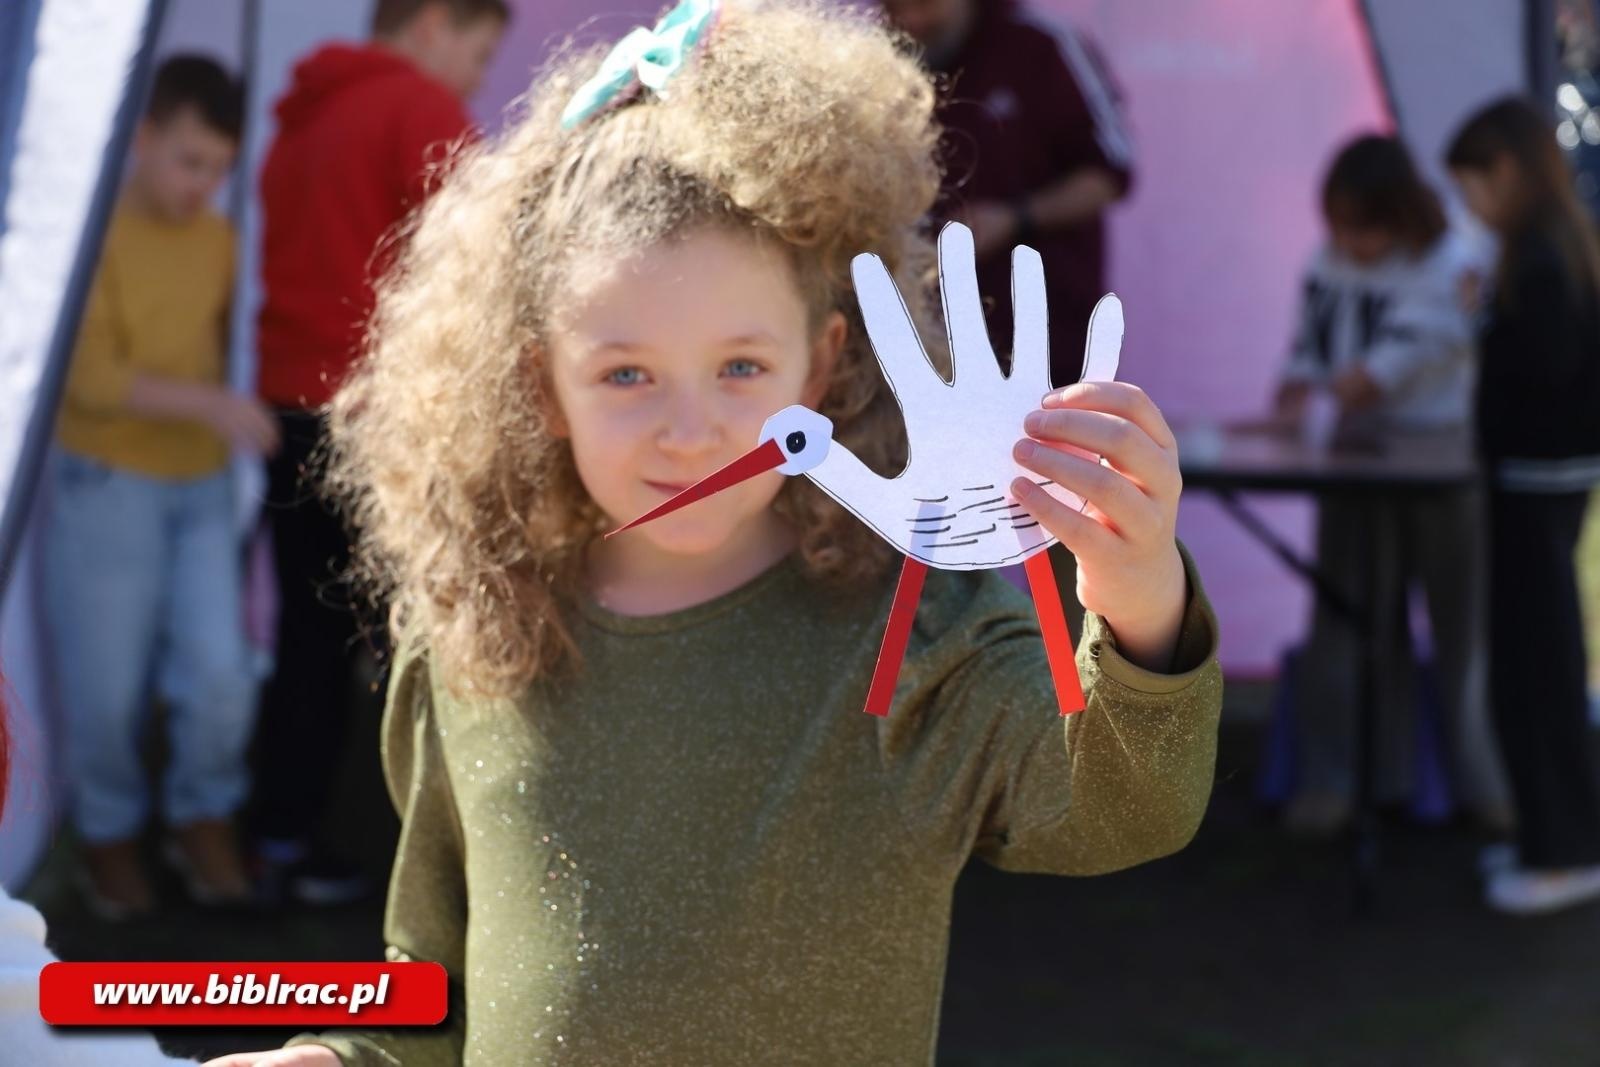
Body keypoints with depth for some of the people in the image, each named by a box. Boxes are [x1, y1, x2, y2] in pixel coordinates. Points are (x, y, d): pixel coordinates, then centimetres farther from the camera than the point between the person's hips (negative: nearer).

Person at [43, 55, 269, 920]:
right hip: (107, 488, -4)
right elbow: (89, 376, -19)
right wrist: (207, 404, -27)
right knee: (106, 687, 1)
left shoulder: (218, 239, 6)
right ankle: (109, 836, 23)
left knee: (220, 675, -6)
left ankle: (204, 821, 17)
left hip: (202, 489, 4)